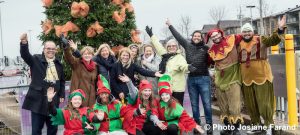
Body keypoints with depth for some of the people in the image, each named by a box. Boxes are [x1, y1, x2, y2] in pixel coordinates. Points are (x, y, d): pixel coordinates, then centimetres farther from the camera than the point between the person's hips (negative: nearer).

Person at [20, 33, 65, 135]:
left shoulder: (58, 64, 11)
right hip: (38, 100, -4)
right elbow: (25, 55, -21)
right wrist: (24, 43, -41)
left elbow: (62, 80, 18)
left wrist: (62, 95, 11)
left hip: (53, 101, 4)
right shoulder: (36, 60, -2)